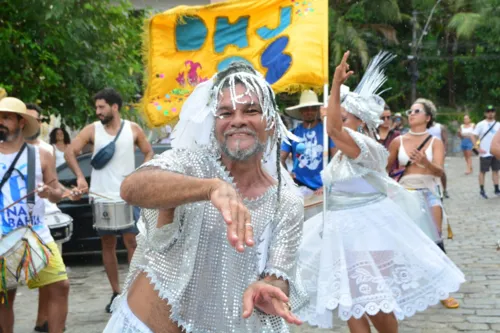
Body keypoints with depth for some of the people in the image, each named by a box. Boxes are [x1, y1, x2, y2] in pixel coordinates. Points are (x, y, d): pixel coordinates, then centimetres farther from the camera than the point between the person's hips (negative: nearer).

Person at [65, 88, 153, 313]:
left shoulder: (133, 129, 0)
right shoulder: (92, 130, 0)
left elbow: (148, 153, 10)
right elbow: (69, 152, 0)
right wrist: (80, 177, -13)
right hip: (102, 198, 1)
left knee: (131, 241, -3)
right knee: (107, 245, 7)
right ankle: (116, 293, 17)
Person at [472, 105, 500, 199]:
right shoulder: (481, 124, -5)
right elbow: (474, 137, -7)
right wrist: (478, 148, -14)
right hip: (485, 153, -4)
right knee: (482, 171, 3)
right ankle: (482, 190, 11)